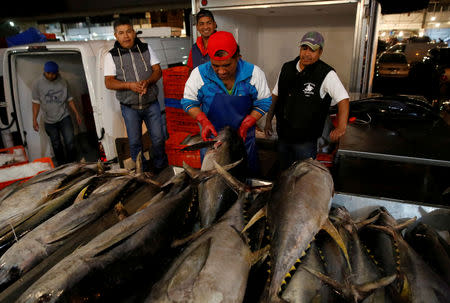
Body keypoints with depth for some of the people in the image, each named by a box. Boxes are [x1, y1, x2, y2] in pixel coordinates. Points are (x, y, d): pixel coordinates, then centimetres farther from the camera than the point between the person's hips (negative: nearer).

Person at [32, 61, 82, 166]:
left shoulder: (63, 82, 1)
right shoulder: (37, 83, -4)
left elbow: (69, 98, 9)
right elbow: (36, 102, 0)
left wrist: (76, 113, 5)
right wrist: (34, 120, -3)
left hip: (64, 117, 0)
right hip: (49, 121, 0)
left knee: (70, 142, -9)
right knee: (56, 145, 10)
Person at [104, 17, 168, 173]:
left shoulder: (146, 48, 5)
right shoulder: (111, 55, 0)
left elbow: (157, 71, 2)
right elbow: (109, 82, -4)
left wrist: (147, 81, -19)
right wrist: (130, 85, -21)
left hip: (151, 103, 1)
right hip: (129, 107, -1)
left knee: (158, 138, 4)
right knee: (135, 142, 7)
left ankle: (159, 167, 26)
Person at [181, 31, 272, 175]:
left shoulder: (254, 73, -15)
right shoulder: (199, 74, -16)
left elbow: (263, 102, -7)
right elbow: (189, 102, -5)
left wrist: (246, 124, -19)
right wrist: (204, 121, -22)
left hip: (243, 136, 1)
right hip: (210, 136, 0)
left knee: (249, 172, 19)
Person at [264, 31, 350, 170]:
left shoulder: (327, 74, -14)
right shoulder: (287, 68, 3)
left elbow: (343, 99, -19)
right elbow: (276, 94, 11)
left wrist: (341, 127, -31)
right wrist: (268, 119, 10)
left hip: (306, 140, -5)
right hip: (283, 135, 5)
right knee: (284, 173, 21)